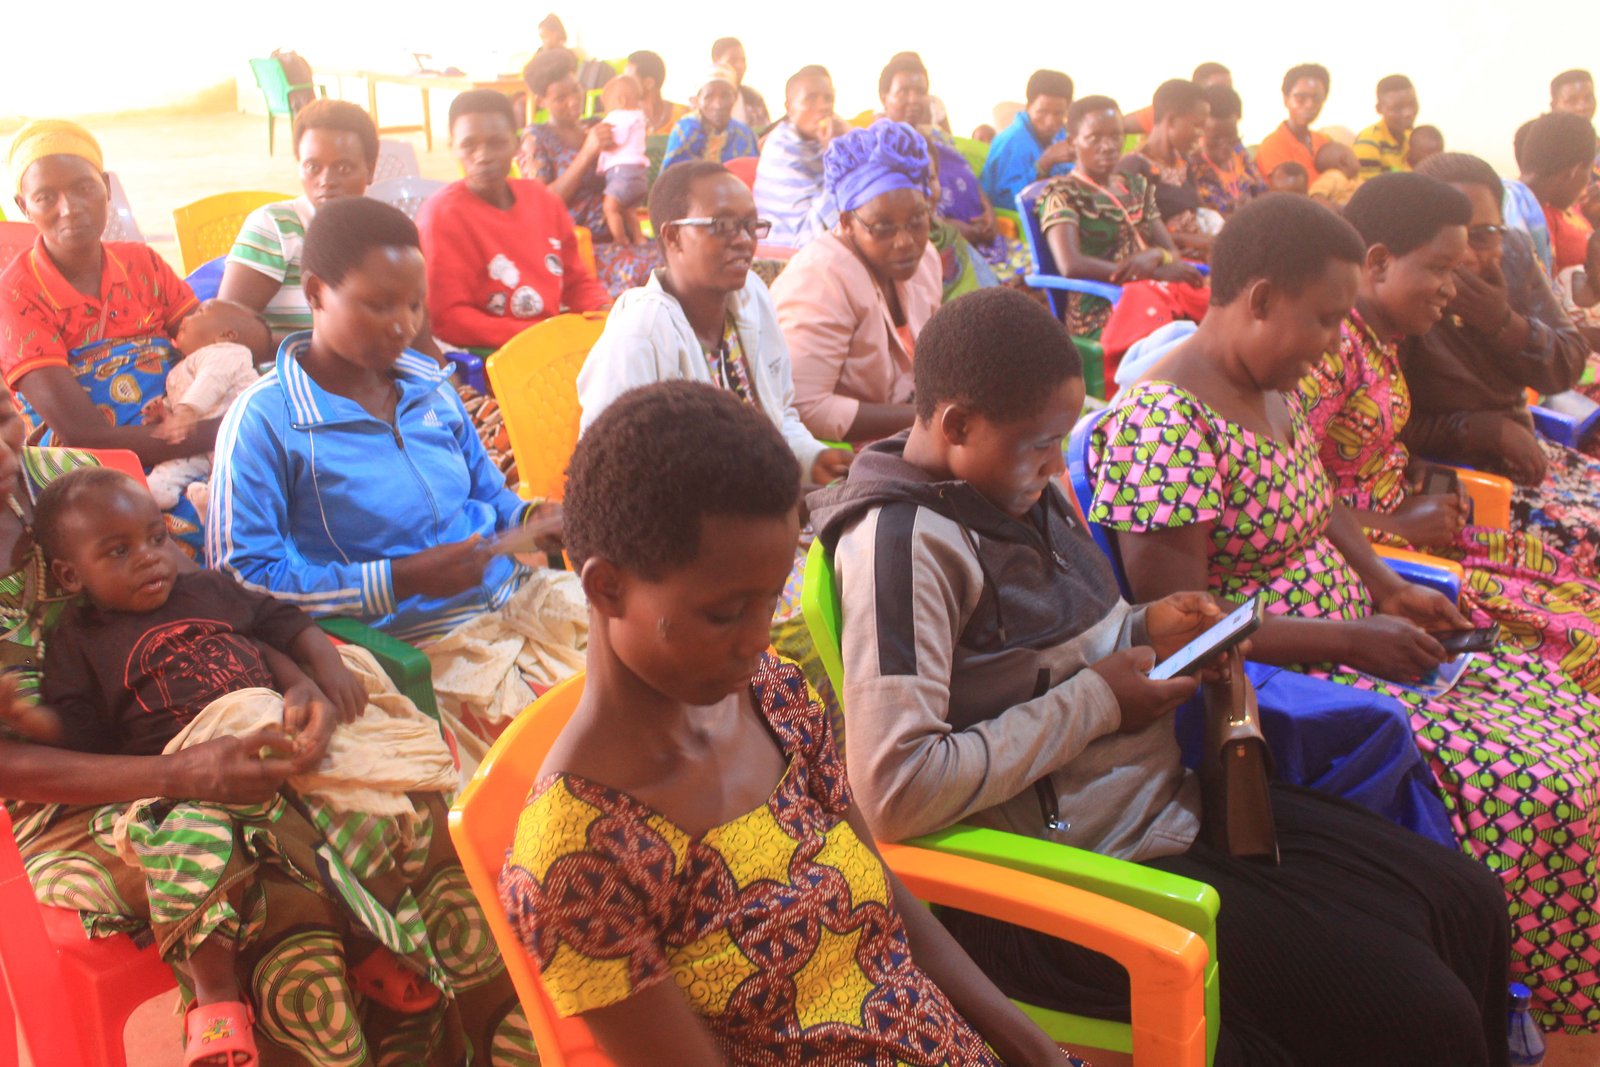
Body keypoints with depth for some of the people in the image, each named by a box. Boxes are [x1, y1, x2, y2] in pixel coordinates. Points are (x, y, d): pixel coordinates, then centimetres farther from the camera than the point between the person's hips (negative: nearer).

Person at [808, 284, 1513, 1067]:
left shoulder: (1017, 488, 6)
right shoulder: (902, 542, -22)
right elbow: (897, 791, -30)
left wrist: (1143, 632, 1)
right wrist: (1096, 702, -20)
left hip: (1167, 798, 9)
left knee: (1466, 901, 9)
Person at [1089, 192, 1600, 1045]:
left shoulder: (1275, 387, 7)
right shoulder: (1165, 424, -23)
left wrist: (1388, 590, 6)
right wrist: (1351, 641, -20)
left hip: (1351, 640, 10)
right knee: (1531, 790, -16)